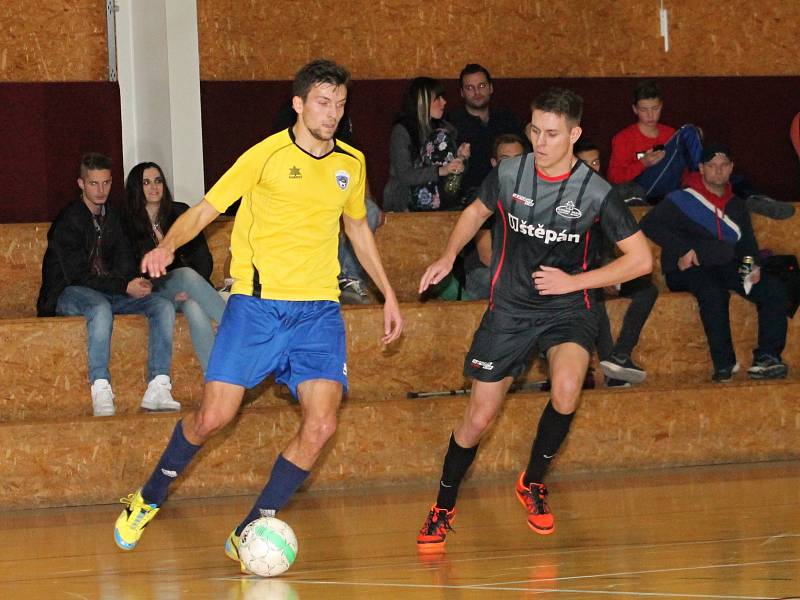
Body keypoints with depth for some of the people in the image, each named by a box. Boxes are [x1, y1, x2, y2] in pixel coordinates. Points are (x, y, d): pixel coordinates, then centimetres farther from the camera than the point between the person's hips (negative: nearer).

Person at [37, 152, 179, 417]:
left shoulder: (112, 216, 12)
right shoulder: (68, 221, -11)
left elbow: (124, 262, 13)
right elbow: (77, 275, -18)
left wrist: (135, 282, -12)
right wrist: (125, 287, -25)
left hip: (109, 291, 7)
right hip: (69, 294, -7)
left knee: (163, 306, -16)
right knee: (101, 308, -41)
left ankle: (158, 389, -27)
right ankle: (101, 393, -45)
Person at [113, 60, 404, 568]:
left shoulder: (351, 163, 9)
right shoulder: (267, 155, -5)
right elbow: (205, 210, -3)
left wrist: (388, 293, 26)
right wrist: (167, 247, -22)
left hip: (319, 309, 4)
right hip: (257, 303, -3)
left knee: (321, 425, -13)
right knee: (213, 417, -6)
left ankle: (250, 532, 1)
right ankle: (149, 499, 22)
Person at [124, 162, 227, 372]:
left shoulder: (180, 213, 9)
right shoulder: (129, 223, 2)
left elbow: (203, 257, 6)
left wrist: (191, 290, -14)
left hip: (186, 286, 2)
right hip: (153, 292, -2)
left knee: (194, 307, -35)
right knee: (187, 275, -34)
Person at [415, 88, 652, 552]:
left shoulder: (595, 192, -14)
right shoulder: (509, 174, -7)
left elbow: (641, 259, -9)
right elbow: (477, 212, 16)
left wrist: (574, 281, -15)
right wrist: (449, 256, 1)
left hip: (567, 308, -2)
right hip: (509, 309, 2)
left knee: (567, 392, -30)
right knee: (479, 418, 1)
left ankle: (533, 483, -2)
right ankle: (444, 508, 25)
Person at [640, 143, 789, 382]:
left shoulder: (736, 205, 19)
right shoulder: (682, 199, 1)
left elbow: (747, 243, 25)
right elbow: (649, 224, -8)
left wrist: (752, 264, 1)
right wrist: (683, 250, -18)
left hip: (726, 268, 6)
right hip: (687, 271, -5)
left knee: (774, 290, -17)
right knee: (714, 293, -38)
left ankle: (767, 358, -22)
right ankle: (724, 363, -33)